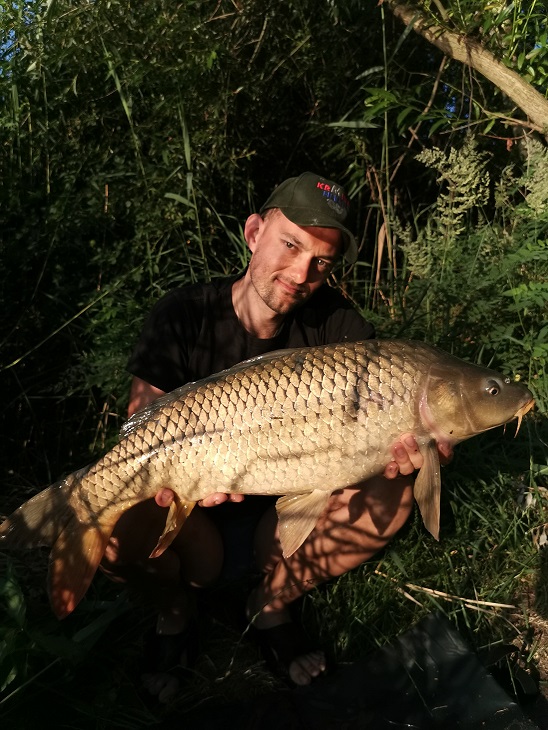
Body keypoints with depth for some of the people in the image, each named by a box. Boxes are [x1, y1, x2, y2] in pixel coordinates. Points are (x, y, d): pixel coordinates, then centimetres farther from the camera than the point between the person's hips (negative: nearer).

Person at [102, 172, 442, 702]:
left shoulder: (334, 322, -10)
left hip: (285, 517, 3)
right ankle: (174, 607, 7)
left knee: (391, 495, -21)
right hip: (196, 519, -2)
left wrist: (403, 445, -41)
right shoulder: (183, 318, -17)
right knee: (117, 530, -33)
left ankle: (272, 605, 4)